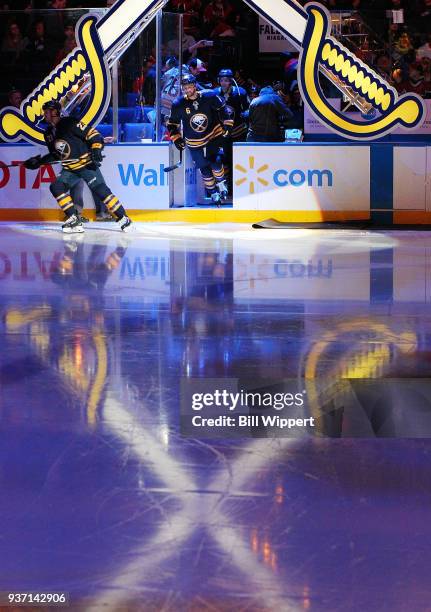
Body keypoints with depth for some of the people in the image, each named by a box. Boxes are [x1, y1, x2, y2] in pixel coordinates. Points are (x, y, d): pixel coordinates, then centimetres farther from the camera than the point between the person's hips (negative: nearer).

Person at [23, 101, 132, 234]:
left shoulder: (70, 123, -15)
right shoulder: (49, 134, 9)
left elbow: (93, 135, -16)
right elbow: (55, 155, 20)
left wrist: (96, 153, -24)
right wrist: (39, 162, 10)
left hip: (87, 164, -7)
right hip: (70, 169, 8)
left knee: (101, 190, -13)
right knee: (56, 187, -10)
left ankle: (123, 219, -5)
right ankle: (74, 220, -8)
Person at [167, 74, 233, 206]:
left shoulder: (209, 97, -14)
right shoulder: (178, 105, -11)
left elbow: (222, 109, 2)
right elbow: (172, 124, 3)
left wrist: (227, 125, 0)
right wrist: (176, 139, -1)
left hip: (214, 136, -1)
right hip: (194, 143, 1)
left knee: (215, 162, -14)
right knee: (204, 168, 3)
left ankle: (221, 184, 13)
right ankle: (213, 193, 20)